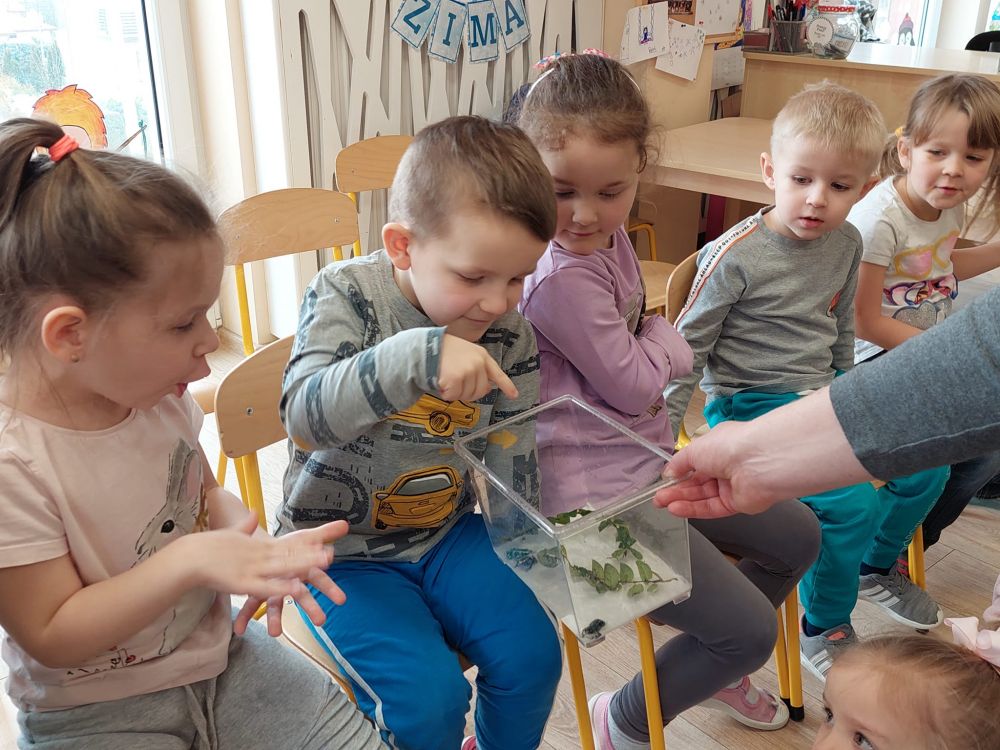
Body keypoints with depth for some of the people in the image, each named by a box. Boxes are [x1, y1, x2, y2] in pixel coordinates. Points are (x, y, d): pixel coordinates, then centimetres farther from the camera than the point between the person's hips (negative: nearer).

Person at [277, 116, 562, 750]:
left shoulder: (509, 334, -6)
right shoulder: (346, 295, -17)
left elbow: (514, 465, 3)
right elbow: (305, 413, -33)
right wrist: (418, 356, -45)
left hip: (448, 533, 4)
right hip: (343, 552, -4)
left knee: (533, 655, -6)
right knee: (428, 699, -19)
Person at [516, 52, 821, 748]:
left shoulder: (610, 234, 1)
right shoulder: (559, 277, -27)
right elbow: (632, 385, -16)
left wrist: (655, 360, -3)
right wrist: (667, 339, 1)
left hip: (650, 456, 9)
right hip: (598, 494, -9)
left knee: (799, 536, 20)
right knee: (750, 630, -7)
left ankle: (716, 666, 43)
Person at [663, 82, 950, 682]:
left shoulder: (847, 244, 2)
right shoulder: (735, 256, -19)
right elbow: (686, 348, -12)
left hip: (822, 394, 8)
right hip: (751, 406, -7)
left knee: (927, 467, 6)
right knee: (851, 503, -23)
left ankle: (876, 566, 35)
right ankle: (824, 629, 4)